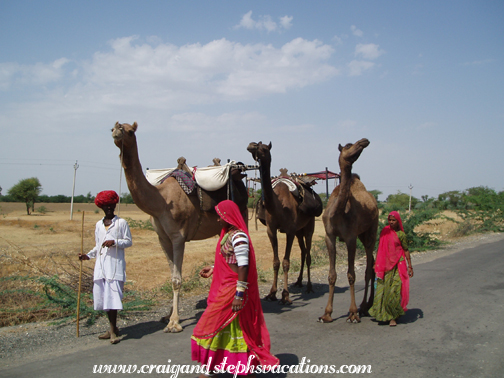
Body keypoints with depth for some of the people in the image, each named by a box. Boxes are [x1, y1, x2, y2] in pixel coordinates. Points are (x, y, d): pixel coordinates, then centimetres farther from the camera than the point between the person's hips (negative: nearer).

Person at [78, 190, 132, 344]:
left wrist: (114, 242, -13)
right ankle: (113, 328, 15)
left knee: (113, 295, -12)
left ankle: (113, 330, -4)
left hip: (116, 264, -5)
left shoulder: (121, 222, 3)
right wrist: (88, 255, 14)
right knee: (102, 296, 3)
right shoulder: (98, 224, 18)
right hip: (101, 264, 5)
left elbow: (129, 241, 1)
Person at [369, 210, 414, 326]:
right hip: (385, 265, 3)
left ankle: (393, 317, 7)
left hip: (398, 265, -3)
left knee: (394, 291, -4)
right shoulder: (385, 231, 5)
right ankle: (383, 314, 18)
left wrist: (410, 266, 1)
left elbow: (406, 250, 3)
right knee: (382, 289, 2)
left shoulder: (401, 234, -2)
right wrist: (377, 263, 13)